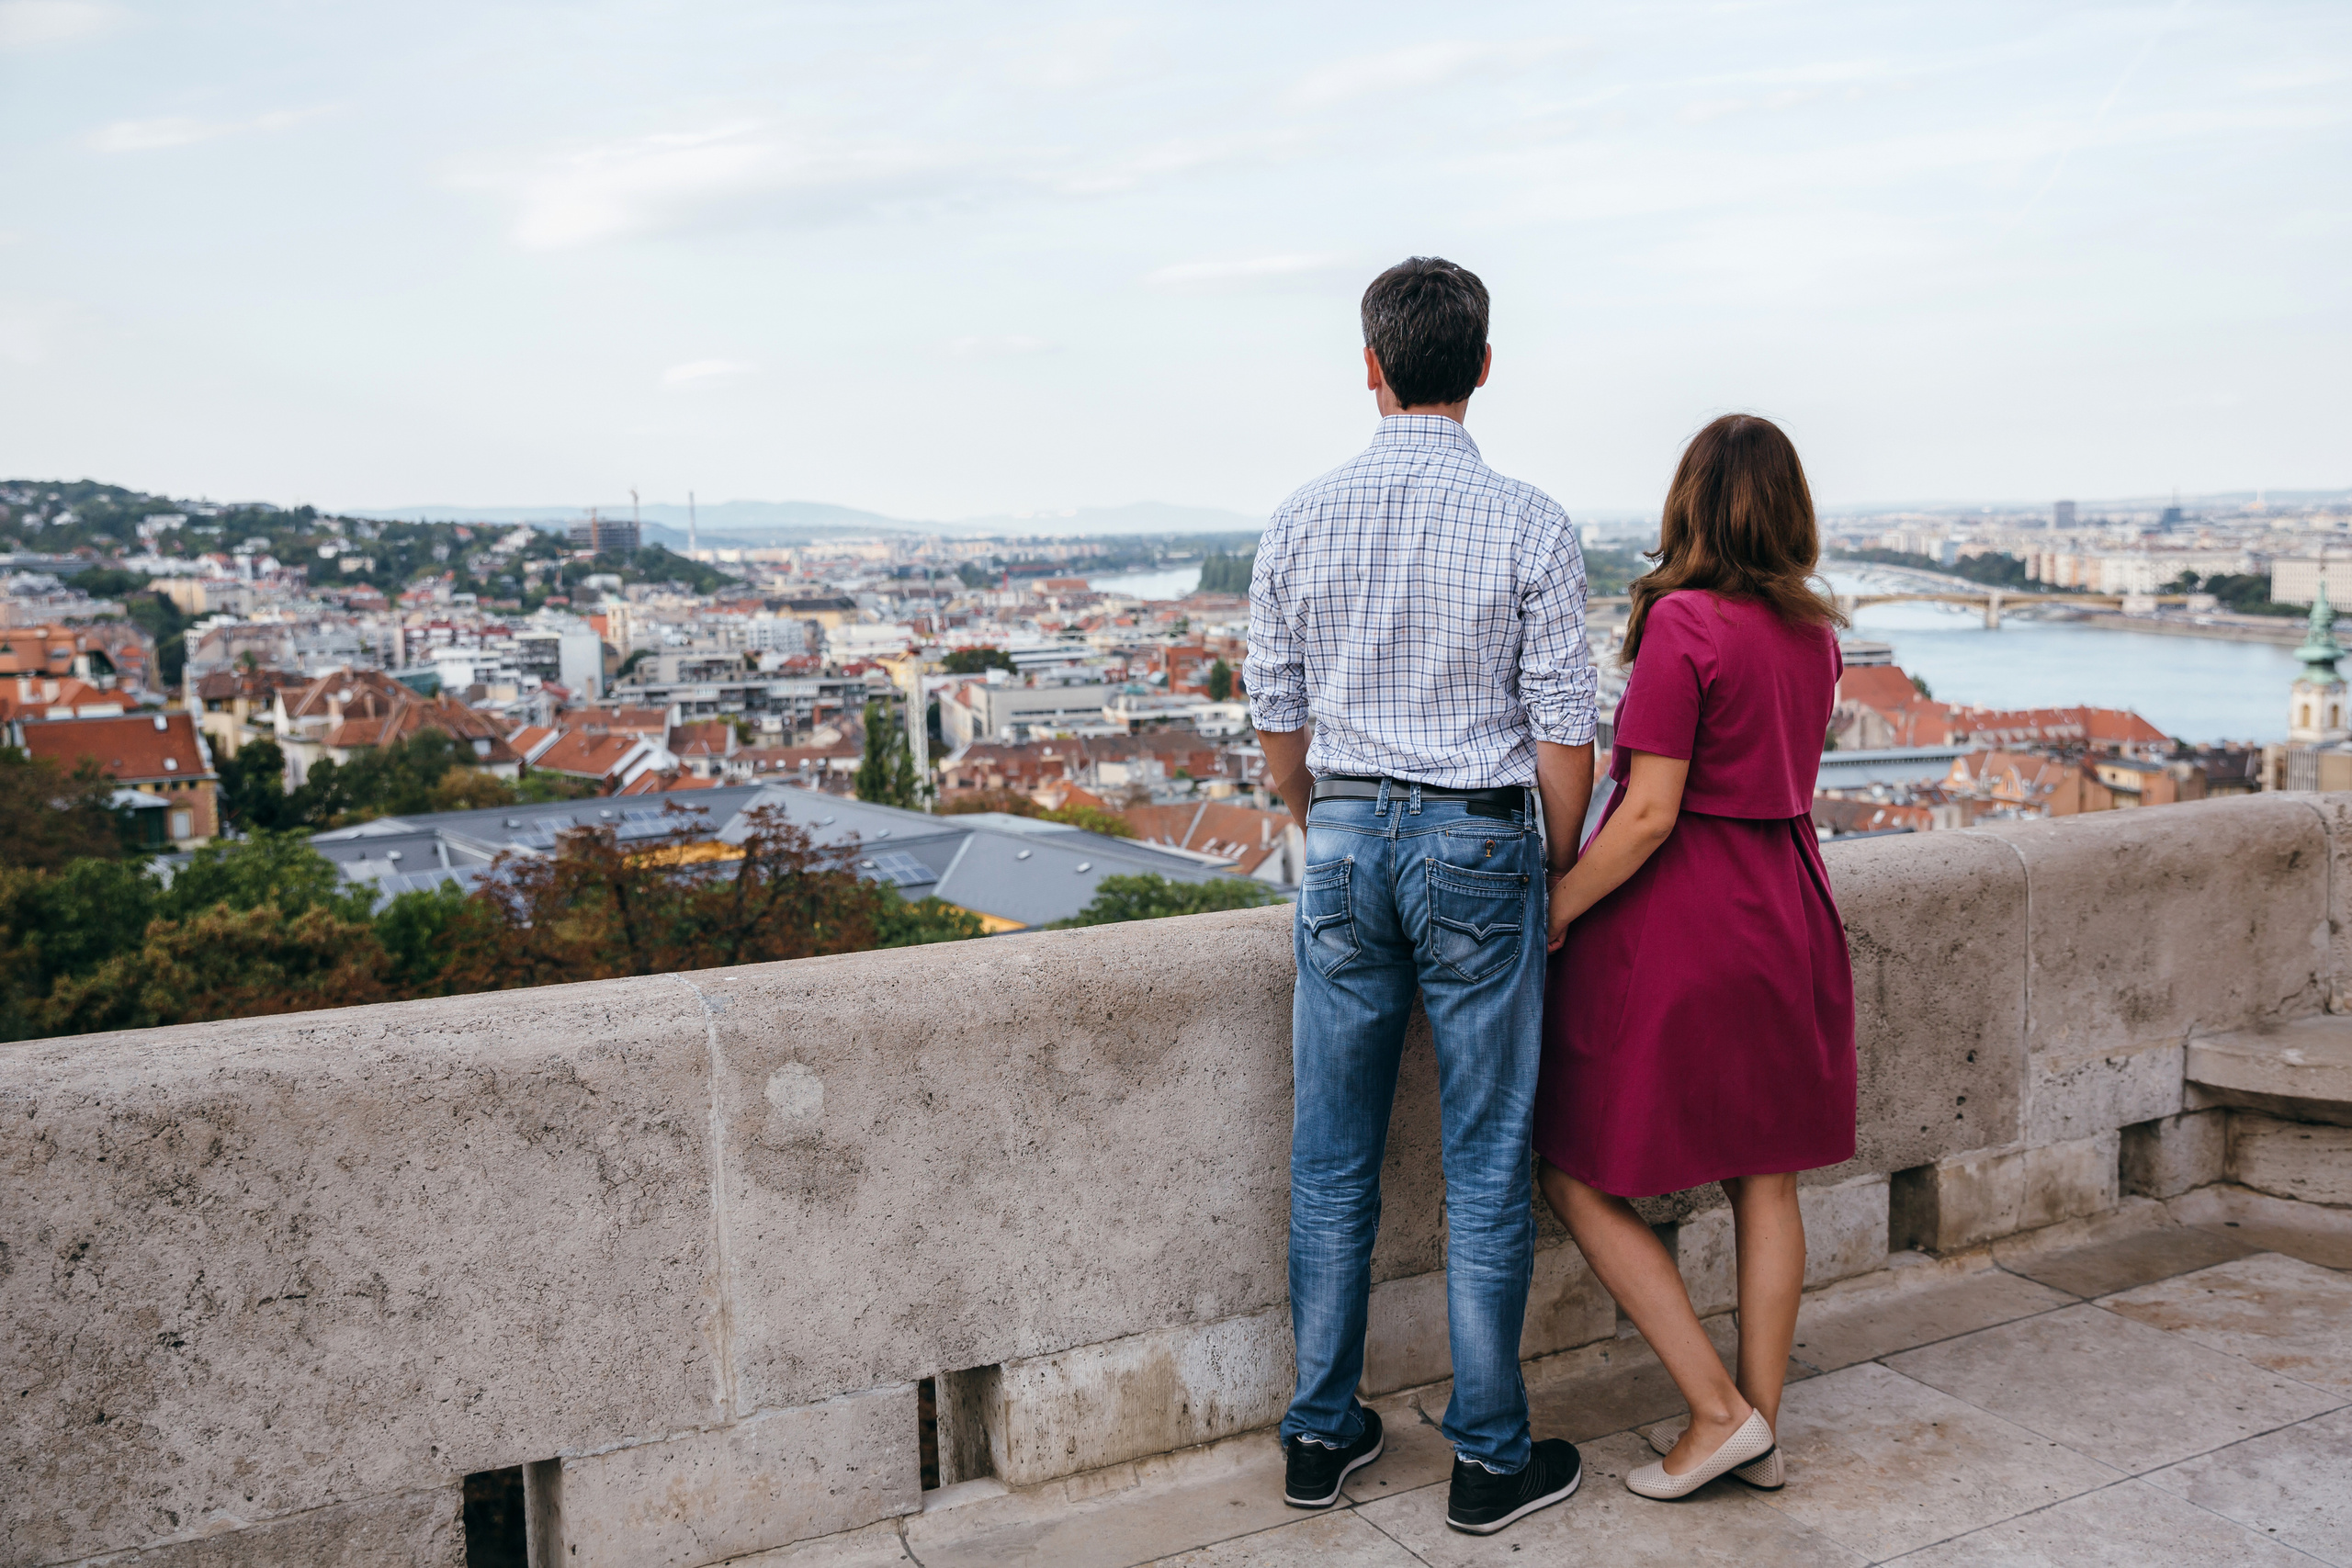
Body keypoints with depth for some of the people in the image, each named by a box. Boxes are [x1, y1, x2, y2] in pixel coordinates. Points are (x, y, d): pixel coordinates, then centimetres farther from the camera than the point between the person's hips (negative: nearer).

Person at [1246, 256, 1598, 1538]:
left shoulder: (1300, 520, 1)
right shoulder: (1528, 525, -8)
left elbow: (1275, 721, 6)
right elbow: (1562, 736, -7)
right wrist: (1562, 876, 8)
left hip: (1345, 840, 3)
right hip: (1477, 847, -3)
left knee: (1332, 1156, 12)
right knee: (1486, 1165, 7)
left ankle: (1321, 1434, 23)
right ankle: (1490, 1456, 18)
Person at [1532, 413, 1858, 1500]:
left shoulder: (1683, 622, -15)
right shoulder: (1814, 632, 7)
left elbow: (1651, 811, -19)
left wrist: (1553, 911, -10)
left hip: (1679, 922, -8)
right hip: (1787, 920, 8)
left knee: (1580, 1177, 4)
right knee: (1766, 1182, 13)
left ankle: (1719, 1411, 4)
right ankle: (1761, 1431, 23)